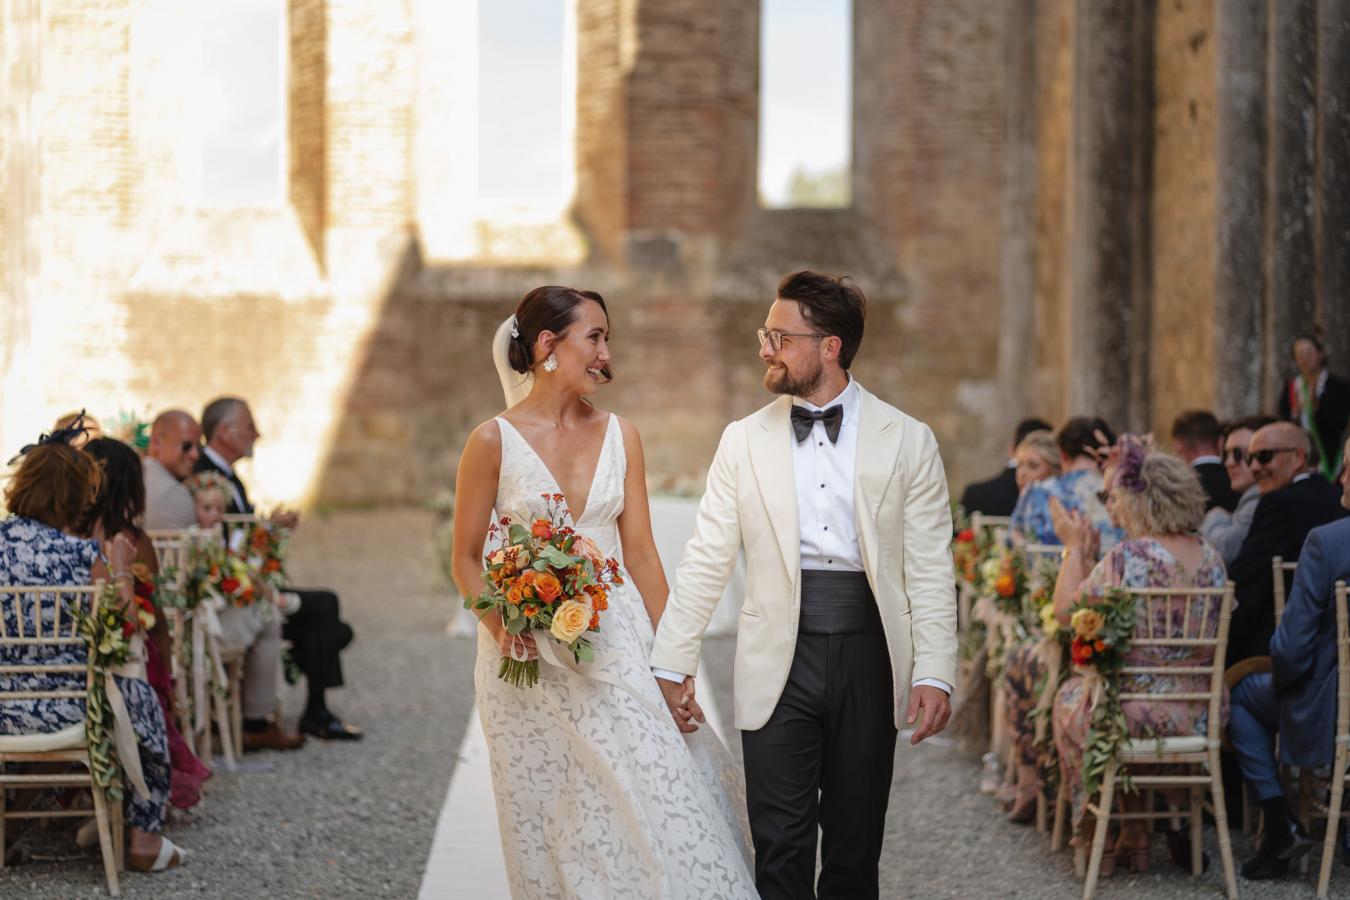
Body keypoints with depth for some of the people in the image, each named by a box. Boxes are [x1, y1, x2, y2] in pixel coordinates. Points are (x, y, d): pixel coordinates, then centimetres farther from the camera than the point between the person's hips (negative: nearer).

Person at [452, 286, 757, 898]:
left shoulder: (620, 436, 6)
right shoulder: (494, 441, -4)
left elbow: (641, 554, 6)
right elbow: (466, 559, 0)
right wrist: (500, 624, -18)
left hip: (616, 646, 2)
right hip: (530, 657, -2)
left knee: (659, 812, -8)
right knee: (550, 826, 4)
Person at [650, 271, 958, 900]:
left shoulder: (907, 441, 1)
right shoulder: (744, 441, 5)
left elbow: (930, 572, 0)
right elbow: (705, 564, 5)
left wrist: (935, 674, -9)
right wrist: (671, 666, 0)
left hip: (868, 658, 0)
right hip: (778, 662, 1)